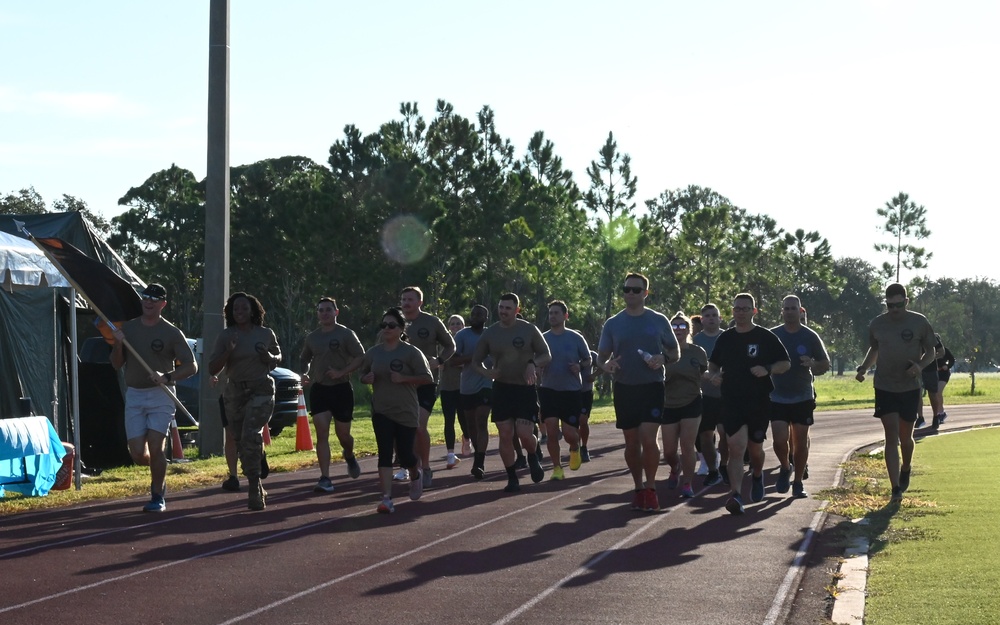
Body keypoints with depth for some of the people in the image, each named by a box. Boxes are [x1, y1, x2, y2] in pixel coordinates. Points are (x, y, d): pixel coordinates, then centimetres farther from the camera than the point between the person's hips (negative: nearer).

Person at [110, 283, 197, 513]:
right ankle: (159, 478, 28)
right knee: (138, 454, -4)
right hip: (133, 396, 3)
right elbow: (116, 364, 11)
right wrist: (118, 344, -9)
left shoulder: (171, 333, -2)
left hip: (160, 395, -3)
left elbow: (191, 366, -4)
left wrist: (167, 377, -20)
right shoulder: (127, 328, 9)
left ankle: (158, 496, 1)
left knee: (156, 448, -13)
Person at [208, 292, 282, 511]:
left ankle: (254, 490, -22)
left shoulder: (266, 334, 4)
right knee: (242, 443, 8)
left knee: (251, 436, -23)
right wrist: (228, 351, -17)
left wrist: (268, 357, -4)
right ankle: (257, 489, 24)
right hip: (235, 393, 3)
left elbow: (277, 359, 20)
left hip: (261, 390, -3)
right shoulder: (226, 336, 3)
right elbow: (212, 369, -1)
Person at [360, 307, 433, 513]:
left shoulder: (411, 353, -7)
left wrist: (404, 378, -21)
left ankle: (415, 475, 38)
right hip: (381, 412, 3)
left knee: (405, 454, 2)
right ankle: (387, 499, -10)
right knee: (385, 454, -7)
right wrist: (367, 378, -4)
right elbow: (363, 374, 20)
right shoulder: (373, 353, 6)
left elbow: (427, 378, -9)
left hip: (406, 412, -3)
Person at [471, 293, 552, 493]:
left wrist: (533, 363, -18)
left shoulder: (529, 330, -2)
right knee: (505, 434, 1)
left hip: (525, 388, -2)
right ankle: (512, 478, 12)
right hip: (501, 388, 2)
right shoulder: (490, 333, 3)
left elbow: (546, 355, 4)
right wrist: (486, 372, -12)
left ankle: (533, 458, 21)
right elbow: (475, 361, 11)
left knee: (524, 433, -12)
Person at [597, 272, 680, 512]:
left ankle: (650, 488, 1)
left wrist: (663, 359, -15)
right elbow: (602, 355, 8)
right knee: (632, 442, 8)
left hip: (652, 387, -2)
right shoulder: (612, 324, 4)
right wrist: (606, 365, -15)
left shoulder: (659, 321, 2)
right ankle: (638, 488, 21)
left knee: (648, 438, -14)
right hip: (624, 389, 2)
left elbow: (675, 352, 7)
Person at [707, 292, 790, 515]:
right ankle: (736, 495, -21)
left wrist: (767, 370, -17)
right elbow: (713, 363, 22)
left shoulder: (766, 337, -1)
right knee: (736, 448, -13)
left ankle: (757, 476, 46)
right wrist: (715, 374, 0)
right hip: (732, 402, 1)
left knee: (755, 447, 14)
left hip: (759, 402, -1)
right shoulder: (725, 338, 8)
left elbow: (785, 363, 2)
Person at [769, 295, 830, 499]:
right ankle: (785, 468, 20)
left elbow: (825, 365, 4)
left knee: (800, 442, 3)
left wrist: (813, 365, -17)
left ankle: (798, 483, 14)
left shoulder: (810, 337, 0)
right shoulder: (772, 335, 2)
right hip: (777, 397, 0)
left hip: (803, 398, 0)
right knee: (779, 440, -9)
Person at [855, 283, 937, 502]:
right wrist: (863, 367, 0)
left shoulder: (919, 322, -5)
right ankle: (896, 489, -7)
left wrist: (920, 365, -17)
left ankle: (905, 470, 42)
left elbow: (930, 352, 3)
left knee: (905, 436, 11)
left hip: (910, 388, 0)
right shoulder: (877, 324, 0)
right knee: (891, 436, -7)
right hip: (884, 387, 0)